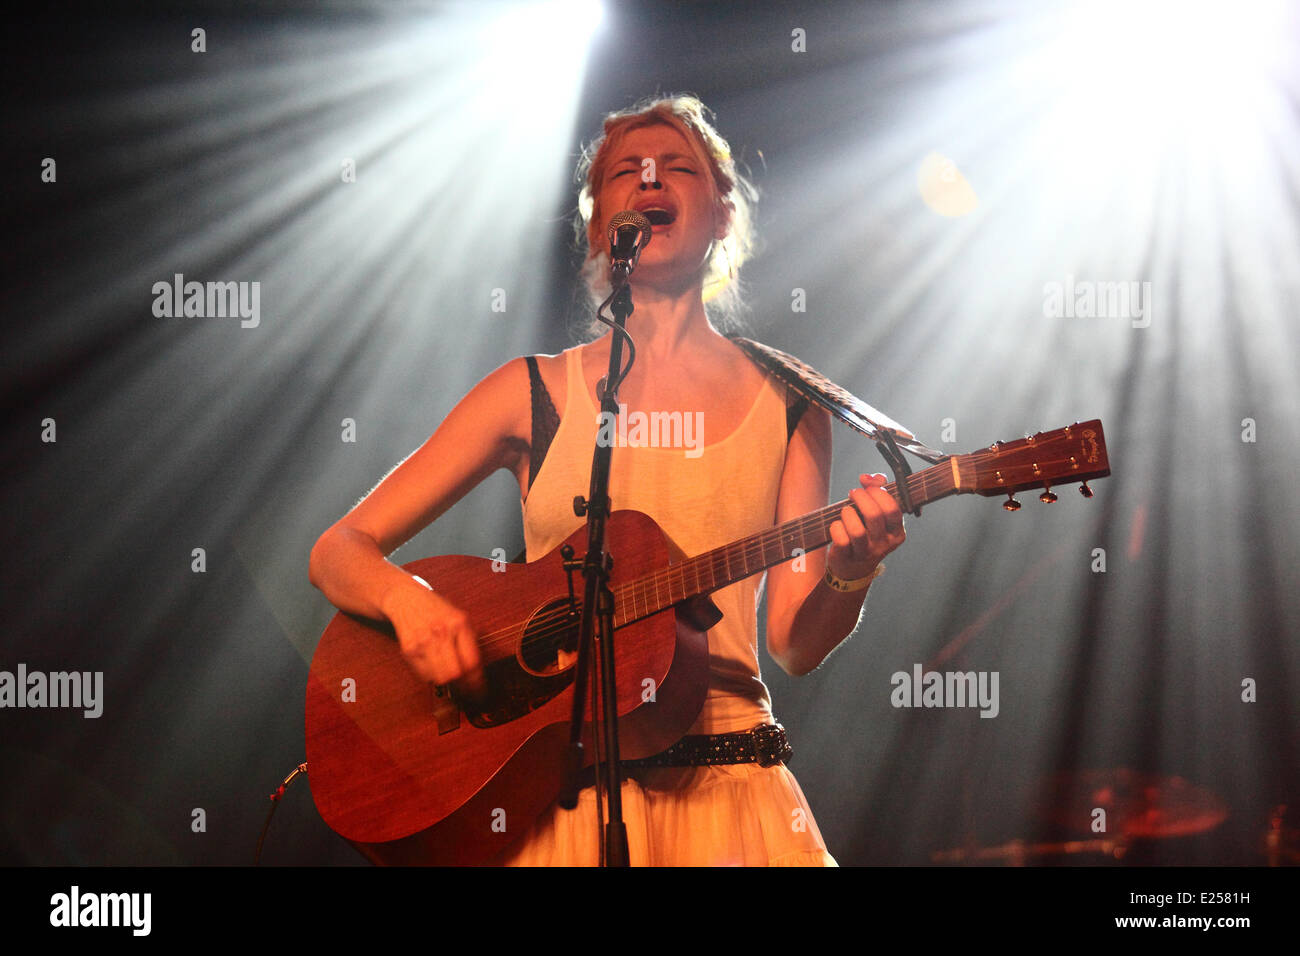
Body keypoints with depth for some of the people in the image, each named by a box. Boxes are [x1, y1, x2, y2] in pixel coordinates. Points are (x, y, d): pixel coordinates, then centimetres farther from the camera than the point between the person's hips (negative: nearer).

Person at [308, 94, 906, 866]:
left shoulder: (787, 404, 9)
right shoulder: (536, 391, 7)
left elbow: (795, 643, 6)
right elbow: (337, 553, 7)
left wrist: (851, 576, -14)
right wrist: (406, 596, -14)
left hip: (722, 783, 0)